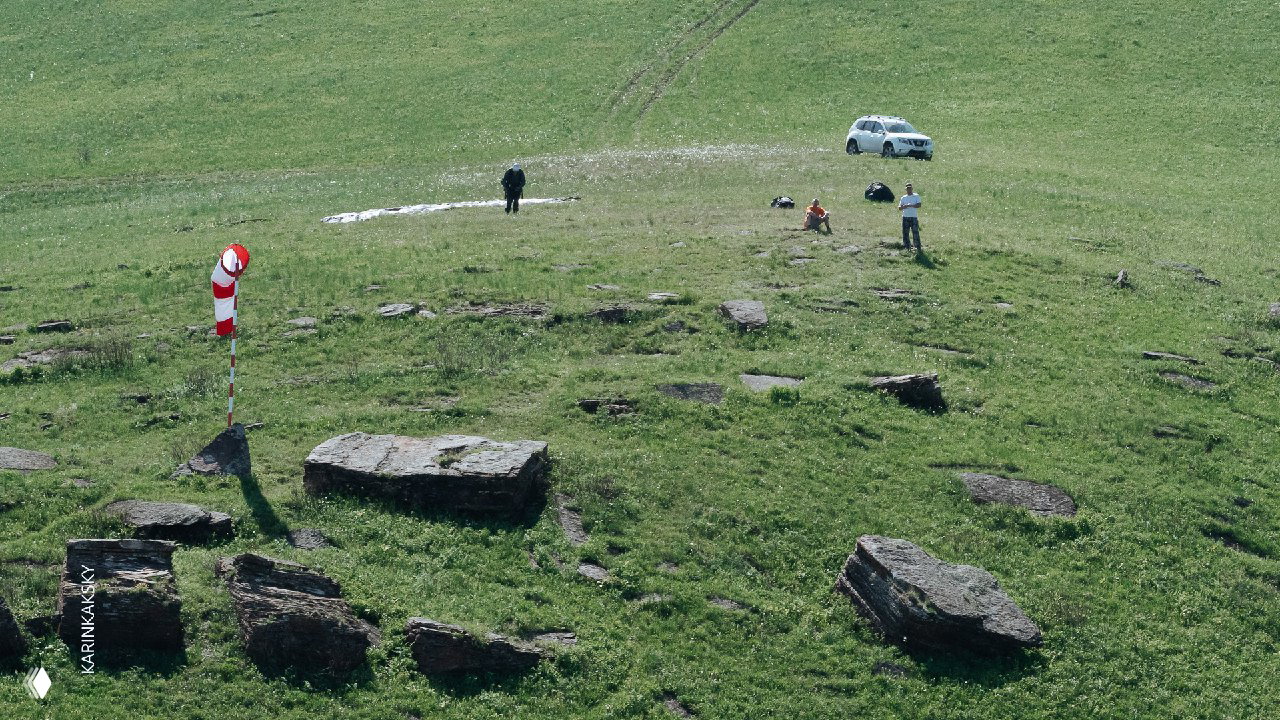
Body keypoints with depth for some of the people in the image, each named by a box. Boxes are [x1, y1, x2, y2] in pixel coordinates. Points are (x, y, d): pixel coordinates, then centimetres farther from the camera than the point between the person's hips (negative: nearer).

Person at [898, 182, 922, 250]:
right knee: (905, 233, 3)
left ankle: (918, 247, -5)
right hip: (905, 217, 3)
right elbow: (899, 208, 5)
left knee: (915, 232, -8)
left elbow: (919, 205, -9)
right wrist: (904, 206, -16)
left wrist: (910, 205, -22)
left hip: (914, 217, -3)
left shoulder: (916, 196, 5)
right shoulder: (903, 198, 13)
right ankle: (907, 247, 12)